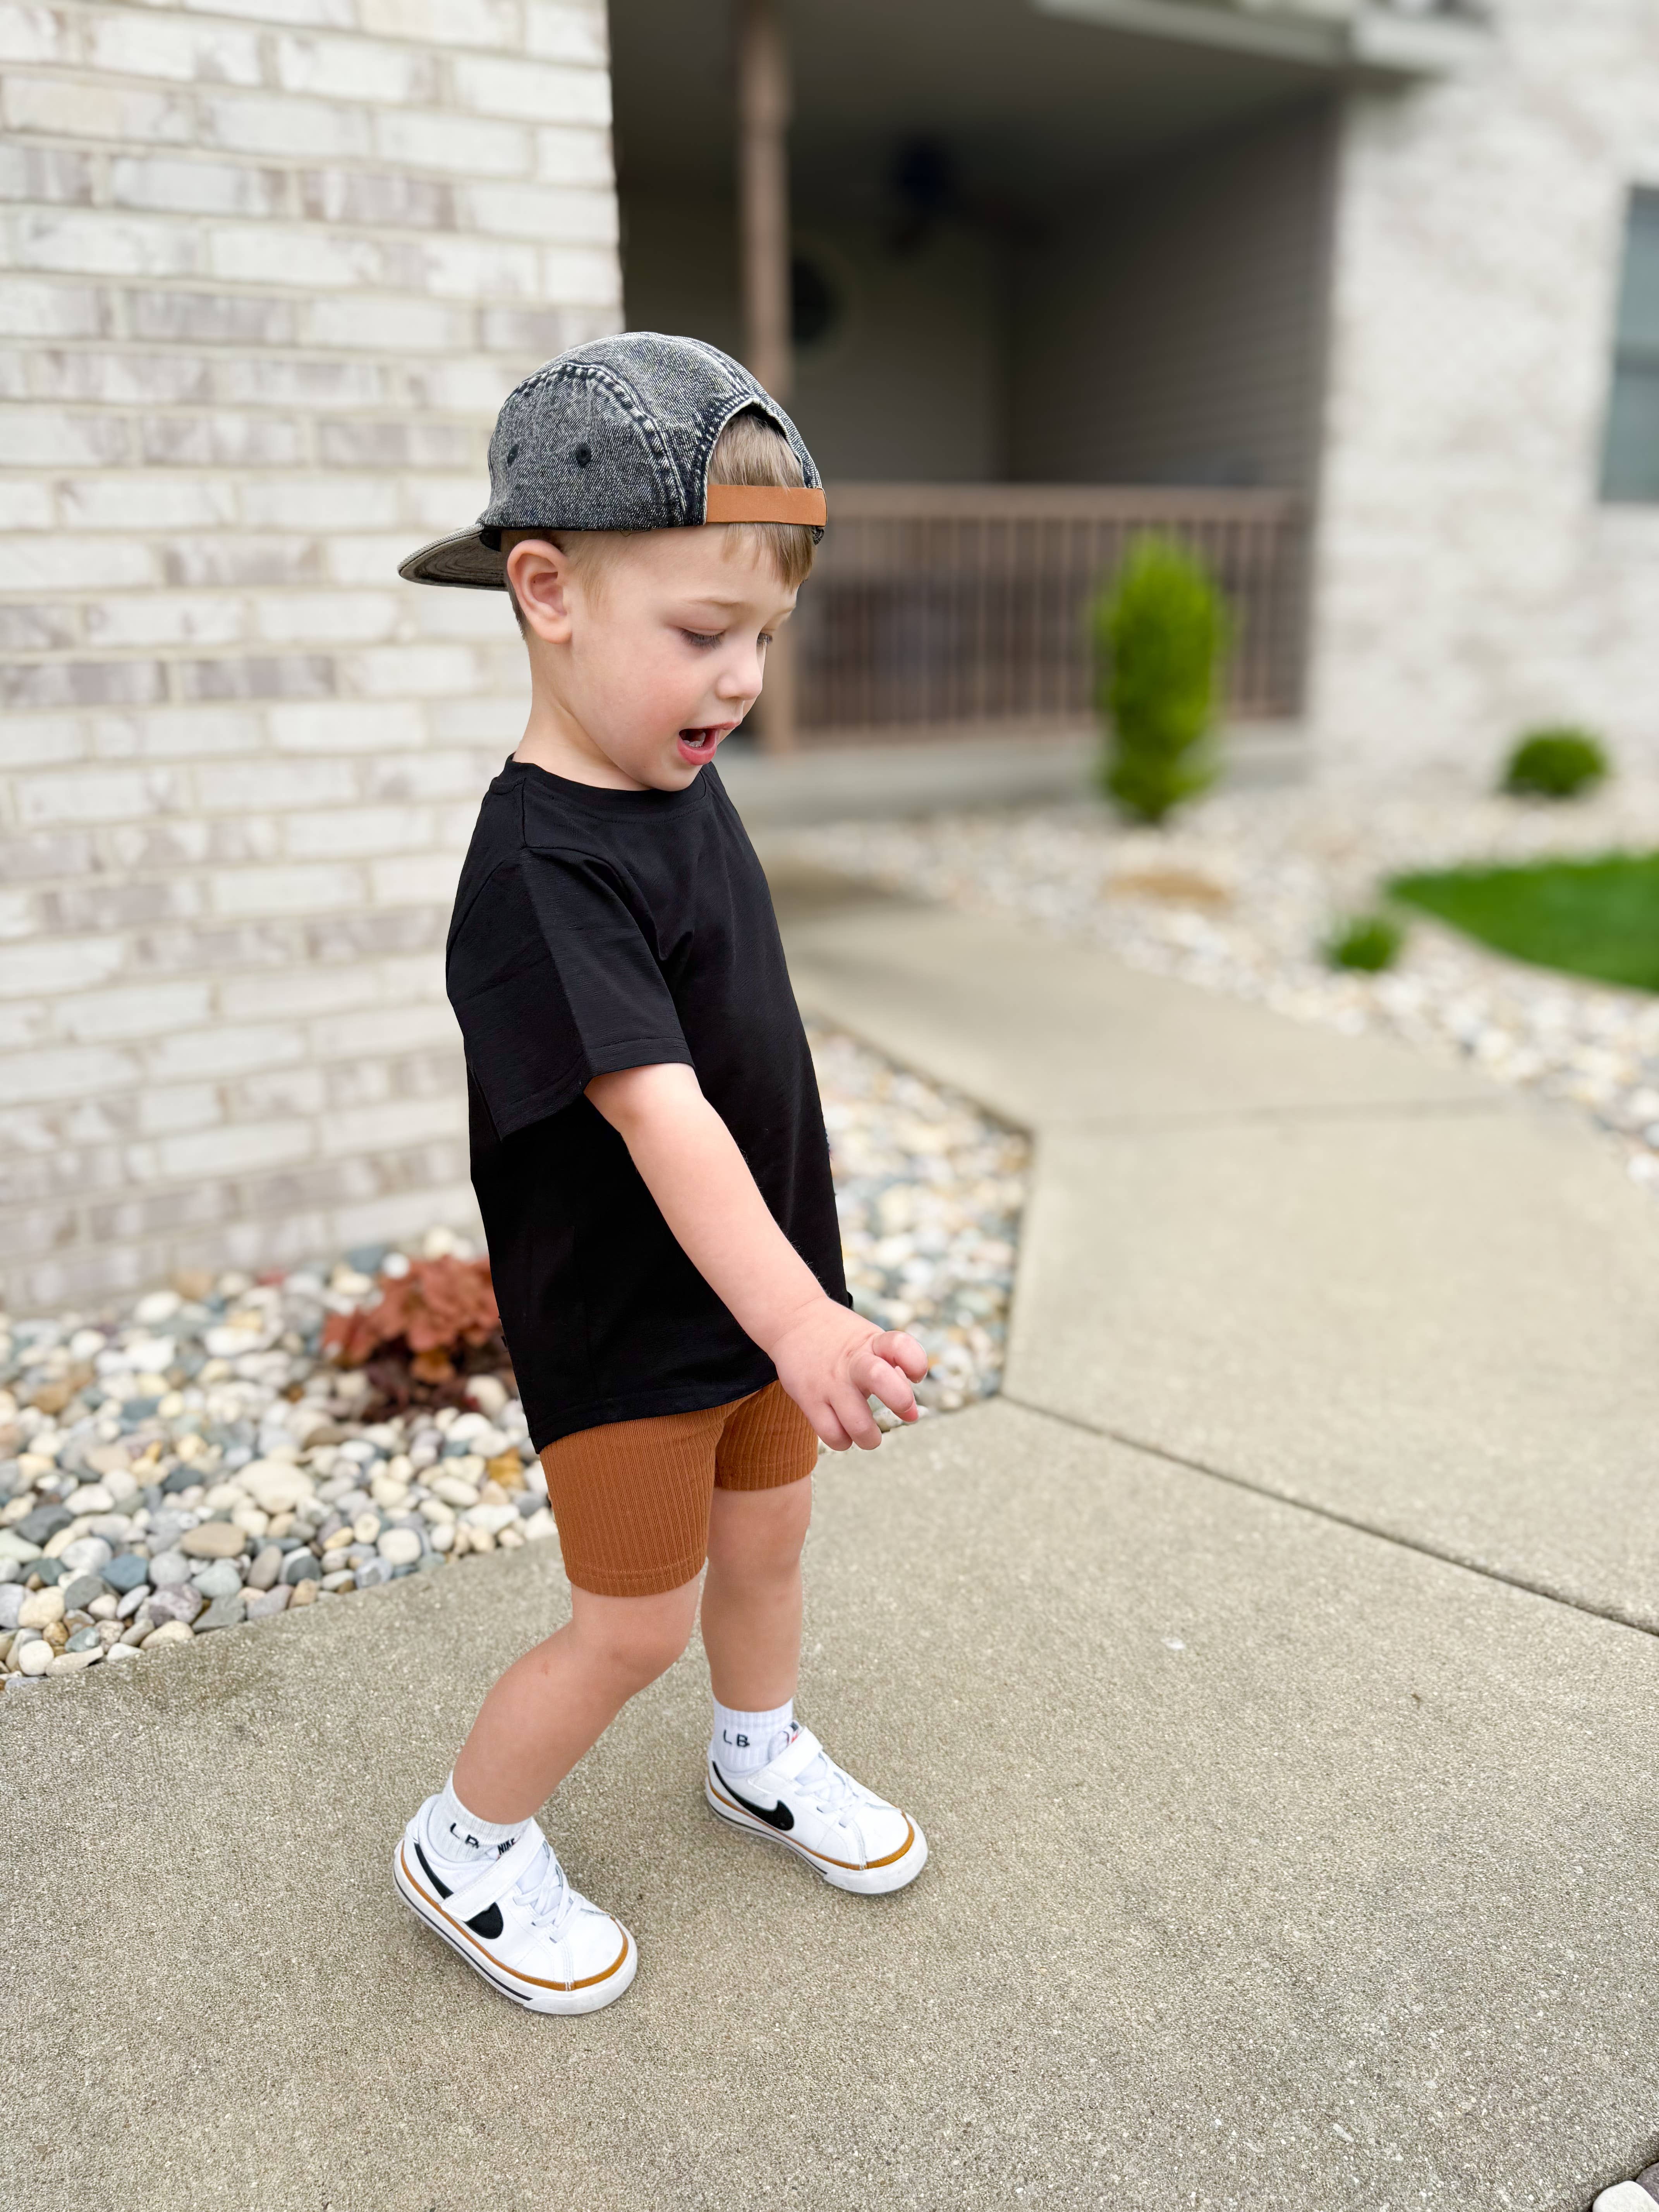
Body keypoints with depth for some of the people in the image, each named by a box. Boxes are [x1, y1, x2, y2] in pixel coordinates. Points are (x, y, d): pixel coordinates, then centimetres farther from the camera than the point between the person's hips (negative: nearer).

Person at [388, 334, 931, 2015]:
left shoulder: (681, 782, 1)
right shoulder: (539, 871, -27)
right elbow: (658, 1116, -37)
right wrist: (798, 1320, -46)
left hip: (754, 1286, 8)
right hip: (621, 1329, -8)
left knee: (766, 1535, 23)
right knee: (634, 1626, 7)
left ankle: (762, 1761, 50)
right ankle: (466, 1844, 33)